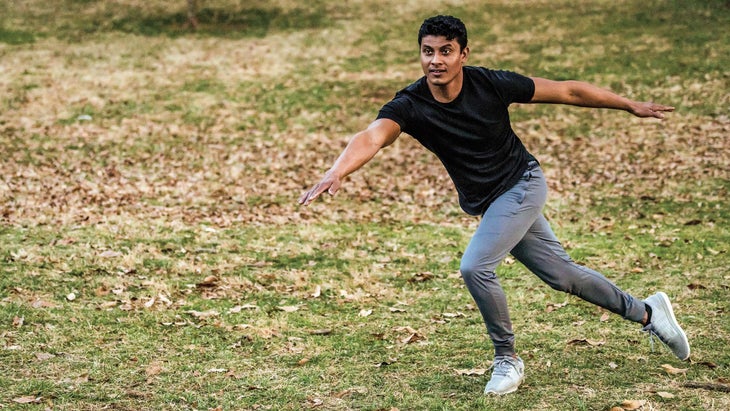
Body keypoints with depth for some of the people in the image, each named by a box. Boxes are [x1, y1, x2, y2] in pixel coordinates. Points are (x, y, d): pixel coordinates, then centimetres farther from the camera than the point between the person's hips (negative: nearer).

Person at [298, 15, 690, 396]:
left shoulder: (492, 84, -21)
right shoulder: (410, 104, -18)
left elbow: (567, 91, -9)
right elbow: (372, 137, -38)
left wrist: (630, 105, -1)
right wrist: (337, 171, -58)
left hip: (522, 183, -4)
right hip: (486, 203, 4)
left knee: (475, 267, -22)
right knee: (562, 275, 14)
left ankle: (507, 359, 0)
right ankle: (646, 312, 37)